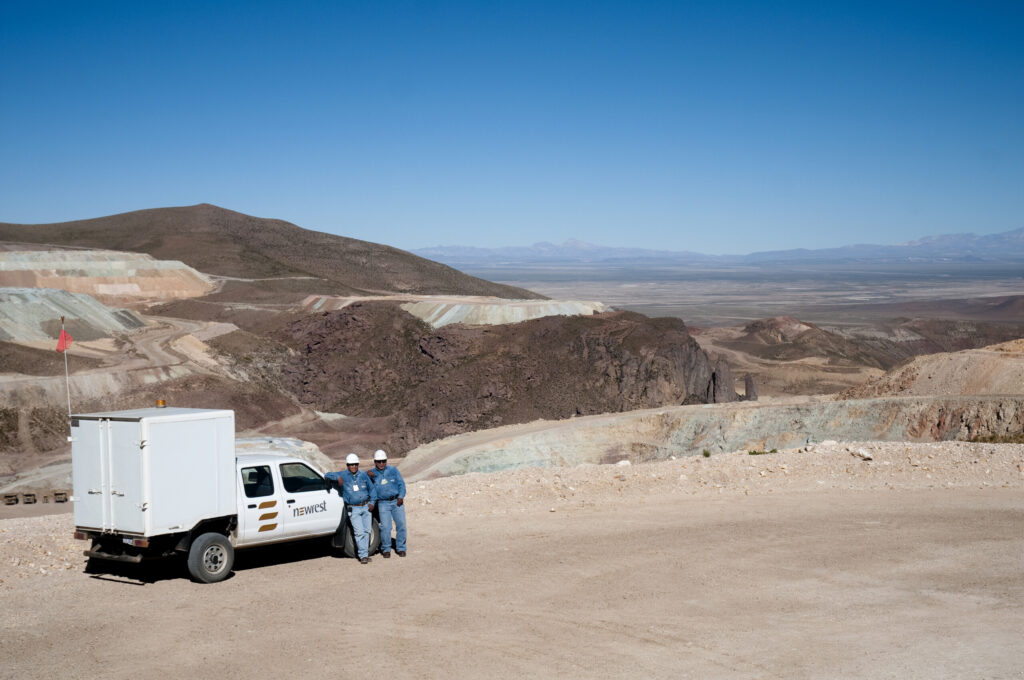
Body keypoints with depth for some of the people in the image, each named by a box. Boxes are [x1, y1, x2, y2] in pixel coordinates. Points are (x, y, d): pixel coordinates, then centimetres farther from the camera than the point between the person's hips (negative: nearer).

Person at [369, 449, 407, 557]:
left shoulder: (393, 470, 6)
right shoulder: (372, 473, 5)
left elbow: (401, 484, 6)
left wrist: (401, 497, -6)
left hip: (396, 501, 1)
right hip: (383, 503, -1)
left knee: (401, 524, -2)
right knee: (385, 527, -7)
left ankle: (401, 548, 11)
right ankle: (386, 549, 9)